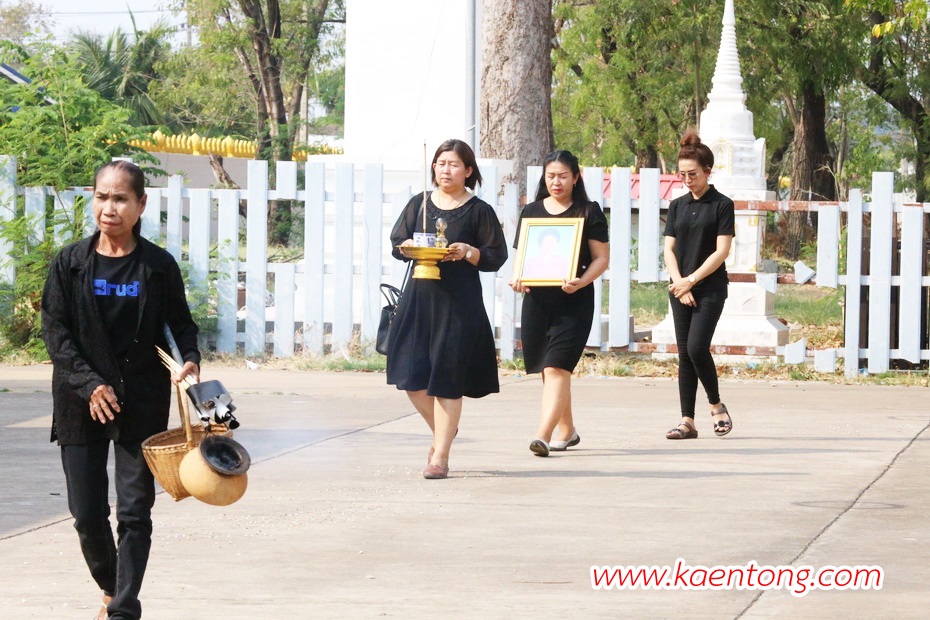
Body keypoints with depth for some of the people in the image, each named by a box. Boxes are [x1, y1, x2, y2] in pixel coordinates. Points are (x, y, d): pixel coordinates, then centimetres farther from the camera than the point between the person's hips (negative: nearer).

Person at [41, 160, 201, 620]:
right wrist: (89, 383, -13)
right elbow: (54, 329, -2)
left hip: (142, 404, -1)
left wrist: (191, 359, -12)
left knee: (135, 511, -3)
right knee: (87, 513, 6)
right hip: (81, 404, 1)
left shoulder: (158, 266, -1)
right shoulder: (71, 263, 0)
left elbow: (180, 322, 9)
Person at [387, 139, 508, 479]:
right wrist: (409, 248, -8)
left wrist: (468, 252, -16)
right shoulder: (419, 204, 11)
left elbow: (496, 257, 0)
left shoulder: (479, 211, 1)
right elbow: (396, 243, 13)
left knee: (447, 381, -3)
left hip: (459, 302, -4)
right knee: (411, 377, 1)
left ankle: (440, 456, 5)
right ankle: (443, 430, 28)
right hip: (418, 297, 4)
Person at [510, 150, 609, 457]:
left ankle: (543, 435, -23)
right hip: (537, 298, 5)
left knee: (556, 367, -15)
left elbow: (602, 258, -1)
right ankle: (567, 430, 27)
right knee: (547, 369, 11)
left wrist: (580, 282, -18)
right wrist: (517, 279, -5)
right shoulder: (532, 211, 13)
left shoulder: (589, 212, 2)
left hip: (573, 301, -5)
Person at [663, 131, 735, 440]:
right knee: (684, 353, 2)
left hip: (710, 289, -5)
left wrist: (691, 280, -13)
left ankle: (716, 405, 5)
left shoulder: (721, 205, -3)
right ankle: (687, 420, 3)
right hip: (680, 289, 5)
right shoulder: (677, 206, 11)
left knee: (697, 347, -16)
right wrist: (680, 284, -6)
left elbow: (721, 251, -8)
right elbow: (669, 249, 8)